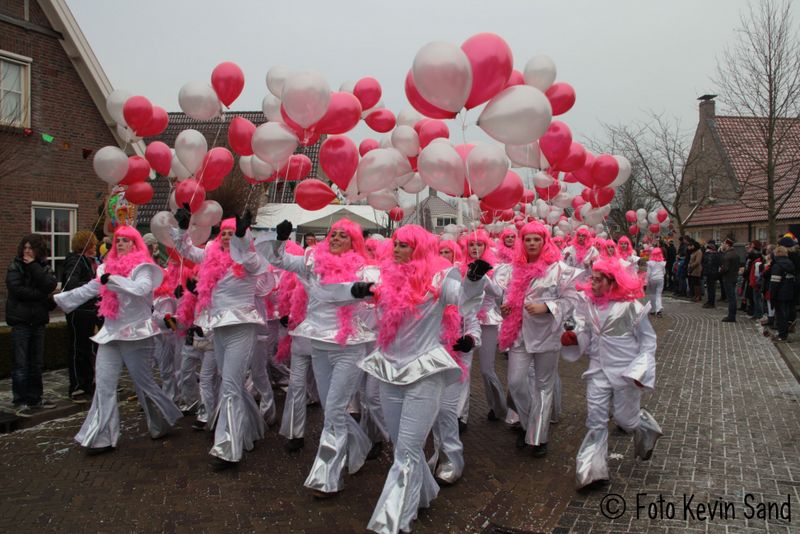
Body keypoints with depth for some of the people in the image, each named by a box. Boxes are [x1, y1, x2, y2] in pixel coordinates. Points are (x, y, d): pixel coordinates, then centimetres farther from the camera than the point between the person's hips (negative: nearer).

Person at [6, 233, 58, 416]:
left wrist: (34, 266, -13)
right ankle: (20, 402, 4)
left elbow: (50, 285, -11)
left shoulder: (44, 267, 8)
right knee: (20, 364, -2)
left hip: (38, 320, 4)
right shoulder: (15, 267, -2)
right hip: (20, 320, -4)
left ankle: (35, 398, 20)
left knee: (36, 363, 11)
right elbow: (17, 289, -17)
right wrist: (40, 294, -10)